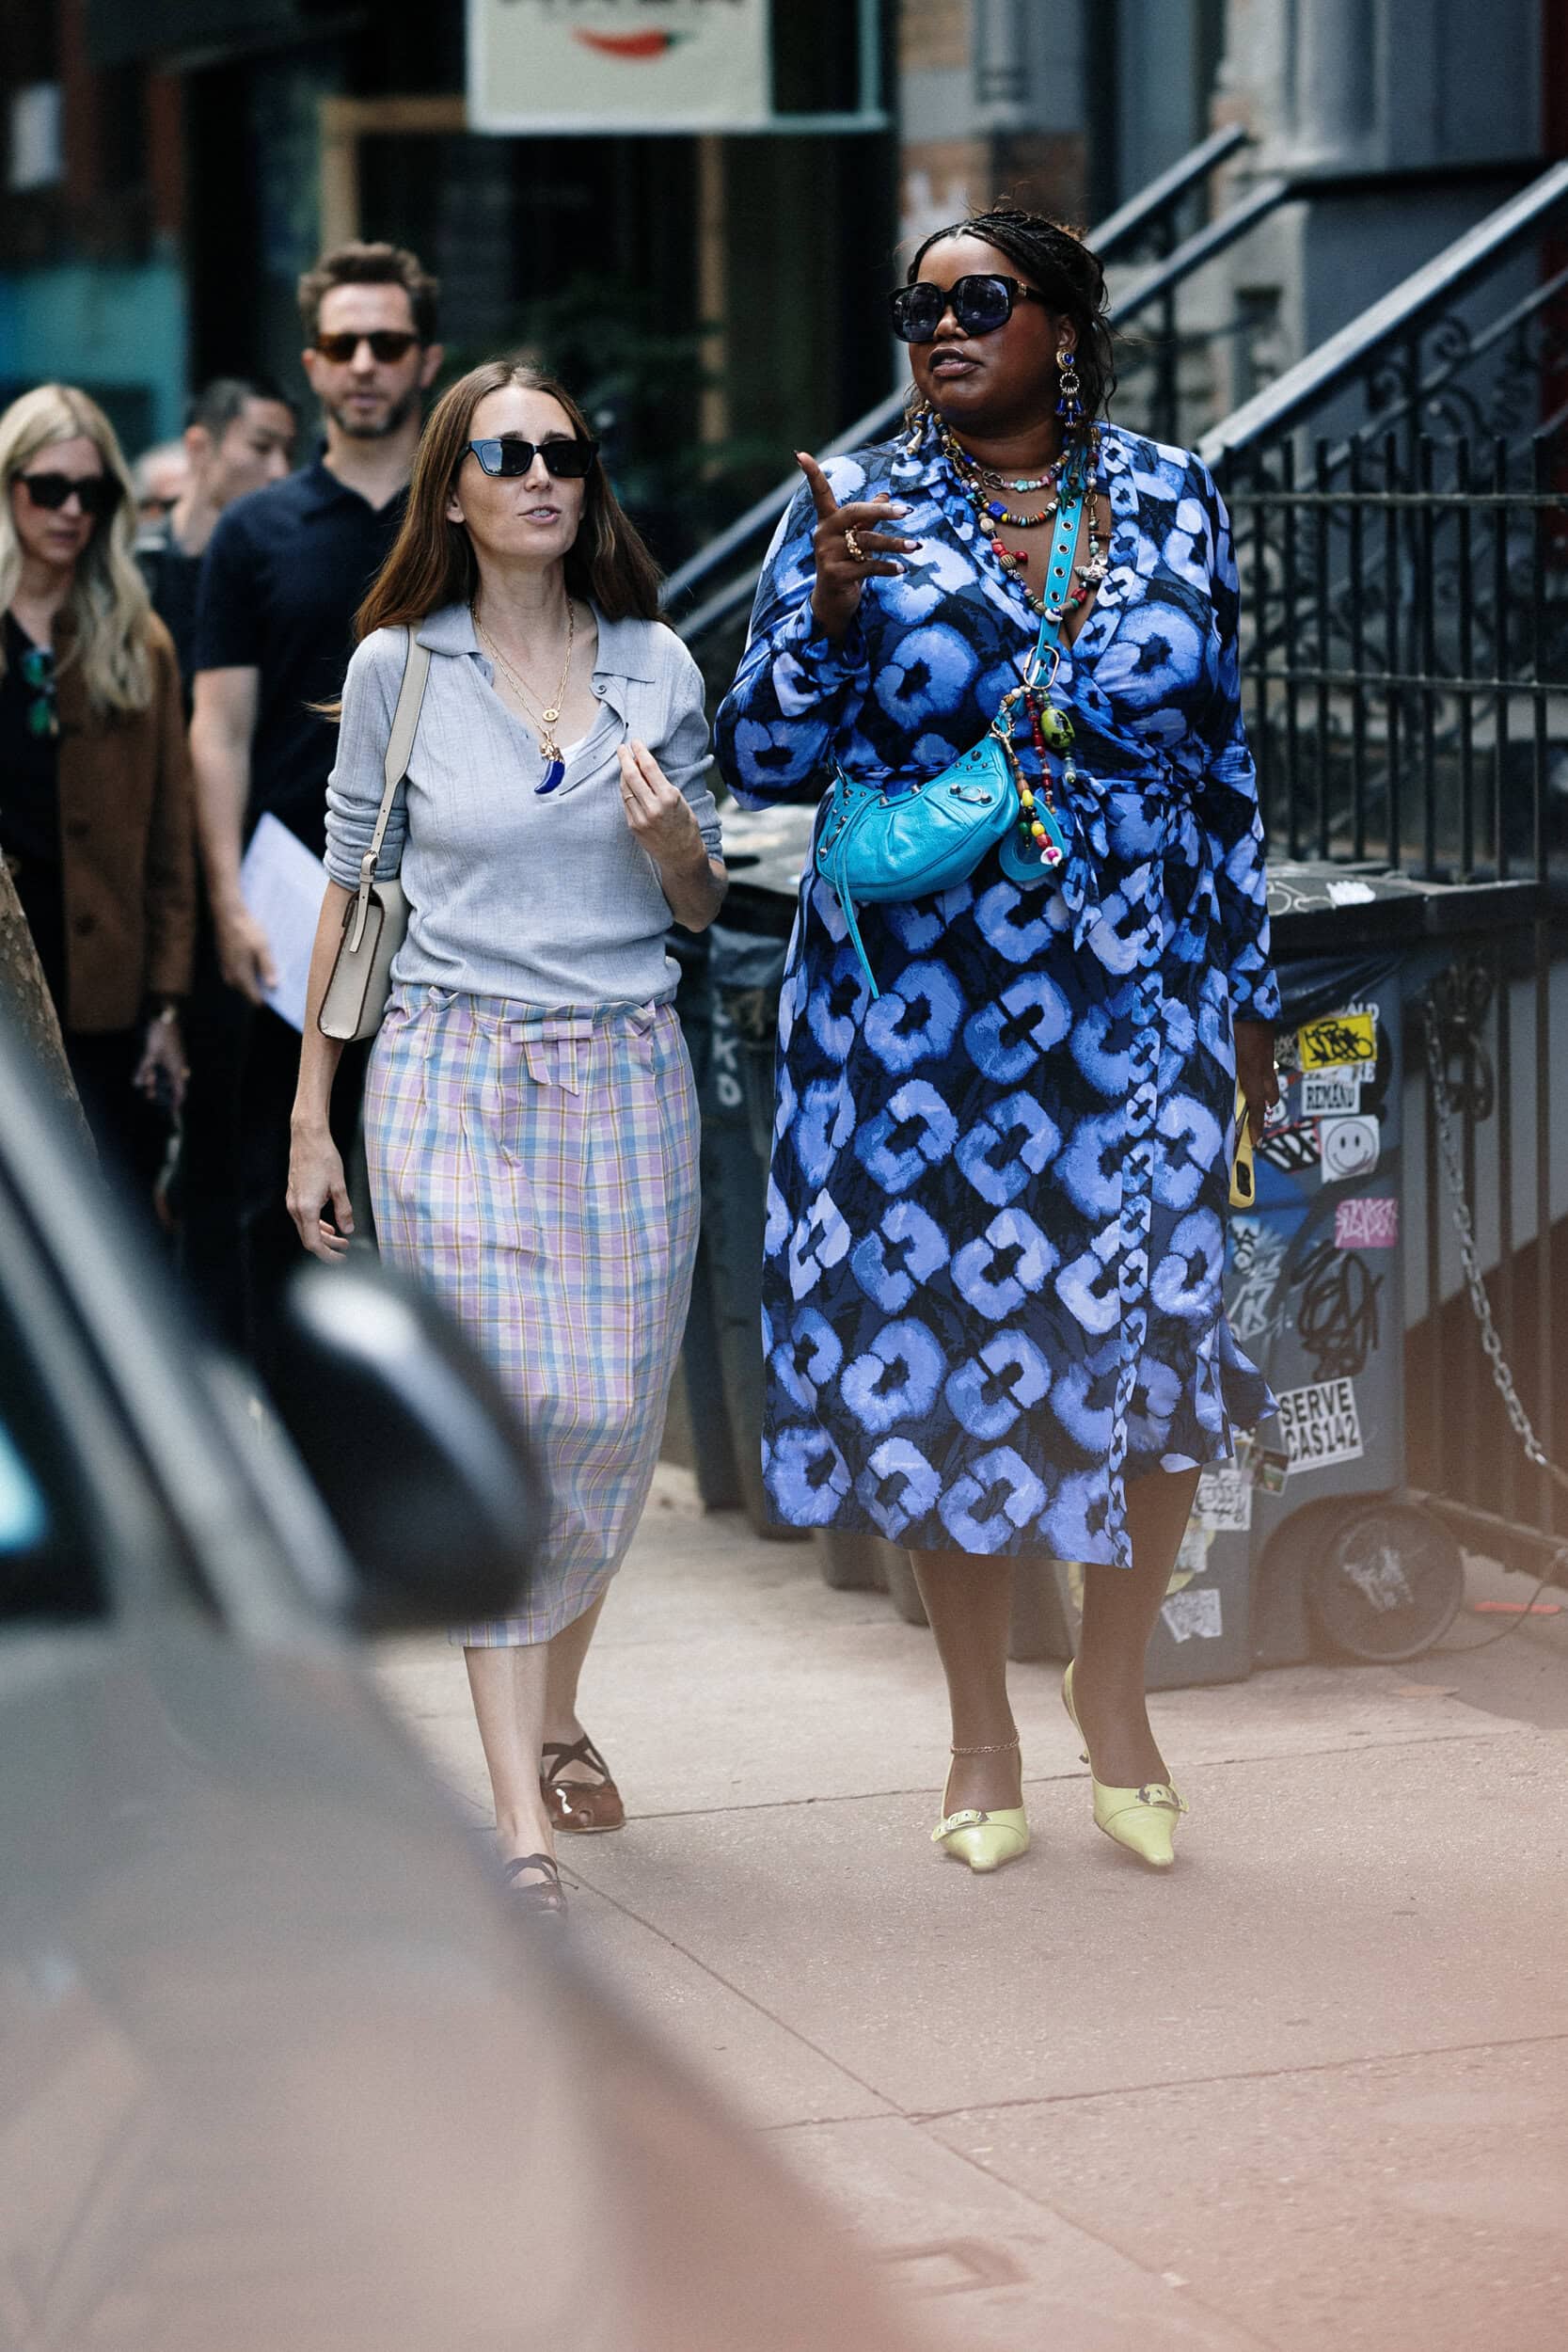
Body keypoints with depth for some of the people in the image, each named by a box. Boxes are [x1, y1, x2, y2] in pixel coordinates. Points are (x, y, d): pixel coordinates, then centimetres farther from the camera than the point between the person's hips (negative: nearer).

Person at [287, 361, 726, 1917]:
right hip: (452, 1070, -2)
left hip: (627, 1074, 2)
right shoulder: (397, 669, 1)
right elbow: (349, 893, 8)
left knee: (613, 1414, 3)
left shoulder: (656, 666, 6)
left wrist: (672, 836, -10)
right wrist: (310, 1114, 7)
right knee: (498, 1404, -11)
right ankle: (519, 1809, -10)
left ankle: (554, 1715, 29)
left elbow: (703, 910, 13)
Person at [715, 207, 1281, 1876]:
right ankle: (982, 1732, 21)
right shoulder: (860, 506, 0)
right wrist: (830, 607, -21)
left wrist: (1246, 1001, 10)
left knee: (1159, 1347, -1)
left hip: (1134, 1002, 1)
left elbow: (1221, 759, 10)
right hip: (917, 1013, -1)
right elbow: (759, 758, -2)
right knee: (941, 1350, 4)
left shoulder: (1172, 503, 5)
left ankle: (1111, 1681, 25)